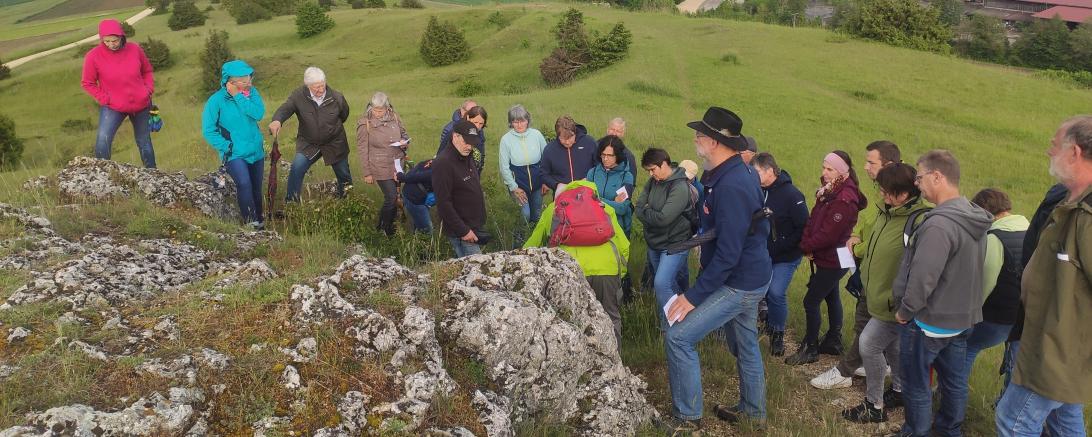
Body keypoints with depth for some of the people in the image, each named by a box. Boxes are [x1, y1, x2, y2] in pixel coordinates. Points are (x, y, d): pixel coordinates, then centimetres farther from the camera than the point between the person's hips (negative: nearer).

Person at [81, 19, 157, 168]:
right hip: (113, 107, -2)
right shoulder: (93, 56, -15)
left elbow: (147, 71, 8)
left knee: (144, 142, 17)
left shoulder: (134, 49, -9)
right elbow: (87, 83, -4)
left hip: (141, 105, 2)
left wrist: (149, 90, -4)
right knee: (103, 140, -21)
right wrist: (105, 99, -14)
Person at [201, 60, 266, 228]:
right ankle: (251, 221, -14)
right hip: (234, 154, -4)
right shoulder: (216, 100, -11)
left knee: (256, 188, 14)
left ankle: (259, 219, 32)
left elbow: (259, 114, -19)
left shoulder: (252, 92, -2)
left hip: (256, 151, 4)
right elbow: (208, 130, -8)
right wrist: (226, 147, -14)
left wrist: (239, 97, -20)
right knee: (244, 183, -26)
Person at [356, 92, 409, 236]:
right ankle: (384, 229, 13)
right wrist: (367, 173, -6)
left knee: (393, 197, 13)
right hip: (381, 168, -5)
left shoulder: (394, 117, 1)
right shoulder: (365, 124, -10)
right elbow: (362, 149, -6)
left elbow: (404, 134, 18)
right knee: (391, 197, -8)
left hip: (397, 164, 5)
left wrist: (404, 142, -8)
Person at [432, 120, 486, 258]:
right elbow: (443, 203, -22)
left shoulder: (467, 158, 9)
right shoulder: (443, 163, -19)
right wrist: (462, 231, -21)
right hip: (461, 231, -8)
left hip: (475, 226, 9)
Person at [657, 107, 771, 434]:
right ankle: (752, 411, 42)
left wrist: (693, 296, -25)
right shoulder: (738, 172, 3)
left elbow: (728, 254, -30)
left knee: (678, 336, -8)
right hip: (750, 276, 10)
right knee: (744, 342, 24)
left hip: (738, 283, -10)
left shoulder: (731, 186, -28)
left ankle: (687, 417, 6)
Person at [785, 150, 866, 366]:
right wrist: (807, 242, -11)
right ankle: (834, 342, 35)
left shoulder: (845, 200, -25)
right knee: (832, 298, 20)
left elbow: (828, 234, -26)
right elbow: (814, 219, 4)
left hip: (832, 261, -10)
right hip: (828, 258, 10)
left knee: (811, 302, -4)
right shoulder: (829, 192, 5)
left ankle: (810, 349, 9)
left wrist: (806, 246, -13)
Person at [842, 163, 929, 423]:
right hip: (879, 297, 9)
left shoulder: (920, 221, -26)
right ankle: (900, 390, 44)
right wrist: (865, 278, 18)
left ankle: (874, 406, 12)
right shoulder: (887, 213, 3)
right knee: (891, 345, 23)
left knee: (868, 344, -4)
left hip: (894, 304, -9)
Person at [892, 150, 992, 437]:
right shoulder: (974, 219, 2)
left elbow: (922, 278, -28)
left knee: (916, 384, 9)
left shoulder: (940, 224, -27)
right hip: (961, 318, 9)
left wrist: (905, 310, -13)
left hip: (928, 321, -9)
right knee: (954, 381, 22)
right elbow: (965, 271, 12)